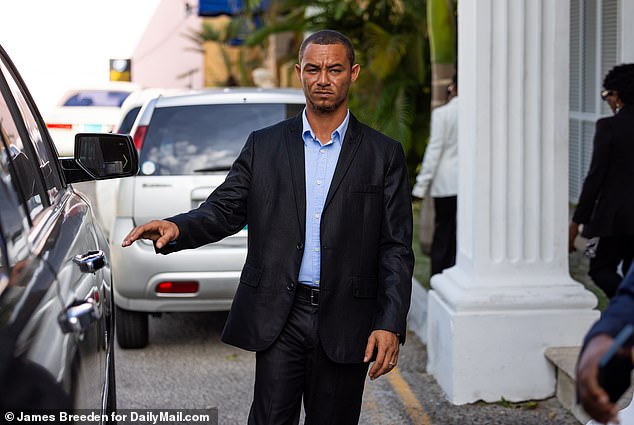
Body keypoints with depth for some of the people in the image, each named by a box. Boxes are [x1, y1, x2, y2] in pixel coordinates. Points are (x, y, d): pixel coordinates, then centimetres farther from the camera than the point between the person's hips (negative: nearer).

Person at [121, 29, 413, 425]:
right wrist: (177, 228, -16)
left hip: (344, 322, 0)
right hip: (279, 316, 0)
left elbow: (396, 249, 1)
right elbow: (223, 210, 7)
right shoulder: (265, 145, 9)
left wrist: (390, 325, -8)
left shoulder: (384, 154, 4)